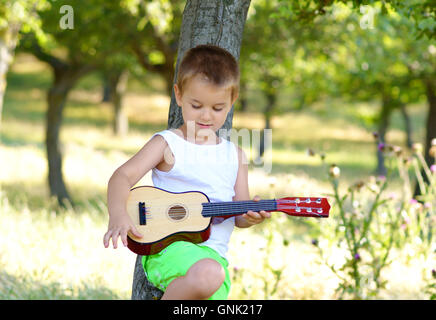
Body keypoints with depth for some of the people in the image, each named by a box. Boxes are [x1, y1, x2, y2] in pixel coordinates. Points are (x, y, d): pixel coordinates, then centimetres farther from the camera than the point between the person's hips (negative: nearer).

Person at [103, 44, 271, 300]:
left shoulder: (235, 155, 15)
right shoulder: (167, 144, 2)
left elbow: (239, 217, 16)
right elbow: (123, 176, -9)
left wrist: (252, 215, -8)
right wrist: (119, 216, -28)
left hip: (214, 255, 5)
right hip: (167, 245, -5)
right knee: (208, 275, -36)